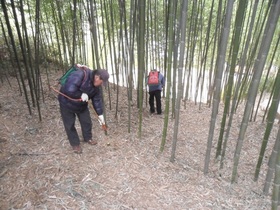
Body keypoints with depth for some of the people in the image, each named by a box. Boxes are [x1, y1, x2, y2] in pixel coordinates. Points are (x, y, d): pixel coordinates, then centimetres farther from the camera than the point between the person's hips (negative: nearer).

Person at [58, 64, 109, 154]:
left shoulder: (96, 86, -11)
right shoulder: (79, 75, -35)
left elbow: (97, 100, -3)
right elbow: (69, 90, -42)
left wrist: (100, 114, -2)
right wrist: (81, 95, -28)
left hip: (81, 105, 6)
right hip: (67, 103, -6)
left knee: (87, 122, 12)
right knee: (70, 125, 5)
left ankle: (88, 138, 37)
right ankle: (75, 144, 24)